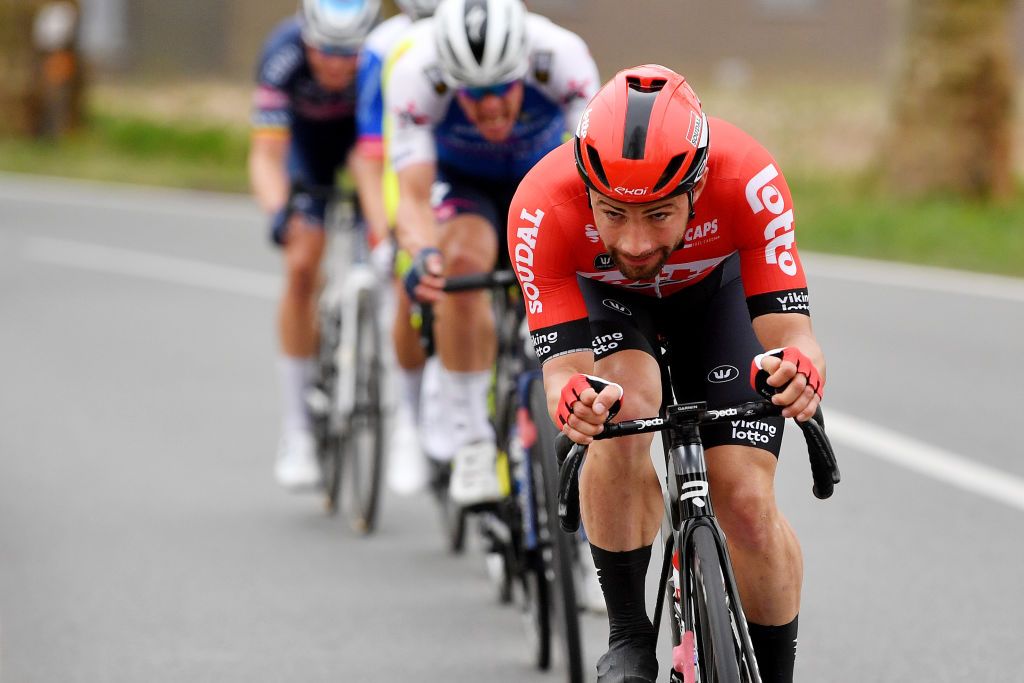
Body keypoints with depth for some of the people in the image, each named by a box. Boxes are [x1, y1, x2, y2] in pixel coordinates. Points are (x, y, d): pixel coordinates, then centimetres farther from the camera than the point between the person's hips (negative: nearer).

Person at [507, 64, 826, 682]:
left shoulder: (748, 179, -39)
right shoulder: (544, 208, -39)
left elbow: (791, 331, -39)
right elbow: (564, 370, -38)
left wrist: (797, 368, -63)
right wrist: (573, 399, -62)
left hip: (714, 286, 1)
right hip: (597, 295, 0)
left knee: (748, 507, -12)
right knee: (622, 417, -31)